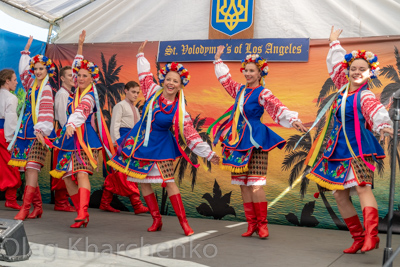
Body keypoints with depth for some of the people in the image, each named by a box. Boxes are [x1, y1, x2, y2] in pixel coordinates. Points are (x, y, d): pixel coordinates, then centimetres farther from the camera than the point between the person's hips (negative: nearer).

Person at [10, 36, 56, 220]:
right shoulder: (31, 84, 14)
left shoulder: (46, 89, -6)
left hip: (38, 132, -7)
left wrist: (41, 130, -30)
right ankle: (38, 207, 12)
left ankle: (25, 208, -15)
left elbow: (46, 111, -18)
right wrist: (26, 50, 37)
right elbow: (23, 70, 35)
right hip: (25, 131, 7)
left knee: (32, 168, -13)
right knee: (28, 170, 5)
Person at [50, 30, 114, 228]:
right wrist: (80, 45, 26)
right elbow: (76, 67, 25)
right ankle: (82, 213, 11)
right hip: (70, 138, 8)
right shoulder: (78, 91, 12)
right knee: (66, 176, 5)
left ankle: (82, 213, -34)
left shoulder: (89, 96, -10)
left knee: (82, 173, -23)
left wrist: (71, 125, -50)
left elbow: (81, 111, -31)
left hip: (84, 139, -8)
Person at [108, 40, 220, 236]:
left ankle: (183, 221, -2)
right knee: (143, 182, 5)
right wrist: (141, 55, 25)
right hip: (139, 143, 4)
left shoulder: (180, 111, -12)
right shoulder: (153, 92, -3)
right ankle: (156, 219, 17)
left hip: (160, 147, -4)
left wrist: (209, 154, -16)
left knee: (169, 182, -9)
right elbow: (145, 75, 18)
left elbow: (191, 136, -12)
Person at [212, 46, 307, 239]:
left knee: (255, 184, -10)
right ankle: (251, 223, 14)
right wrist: (218, 59, 36)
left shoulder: (262, 93, -7)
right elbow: (225, 78, 30)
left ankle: (262, 224, 1)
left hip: (254, 142, -7)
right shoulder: (240, 90, 13)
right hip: (237, 141, 7)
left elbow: (277, 107, -23)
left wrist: (292, 120, -39)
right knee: (243, 185, 7)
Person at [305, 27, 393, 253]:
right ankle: (359, 238, 11)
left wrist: (383, 125, -55)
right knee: (340, 194, 5)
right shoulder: (343, 87, 9)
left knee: (362, 187, -24)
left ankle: (371, 235, -34)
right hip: (339, 148, 8)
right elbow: (336, 65, 27)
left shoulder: (365, 95, -12)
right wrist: (334, 43, 40)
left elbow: (375, 110, -34)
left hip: (359, 148, -8)